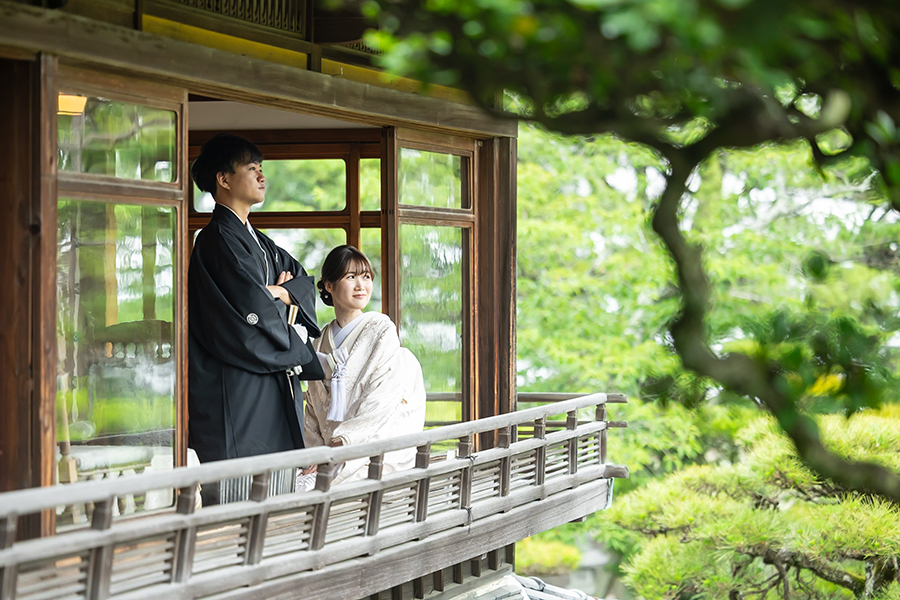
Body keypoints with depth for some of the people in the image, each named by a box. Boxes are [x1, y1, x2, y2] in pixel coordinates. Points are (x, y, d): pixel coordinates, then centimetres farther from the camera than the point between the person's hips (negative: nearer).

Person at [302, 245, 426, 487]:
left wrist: (342, 440, -18)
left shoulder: (382, 329, -2)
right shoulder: (322, 341, 15)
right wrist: (316, 448, -2)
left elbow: (383, 399, -11)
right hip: (330, 447, 5)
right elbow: (314, 404, 16)